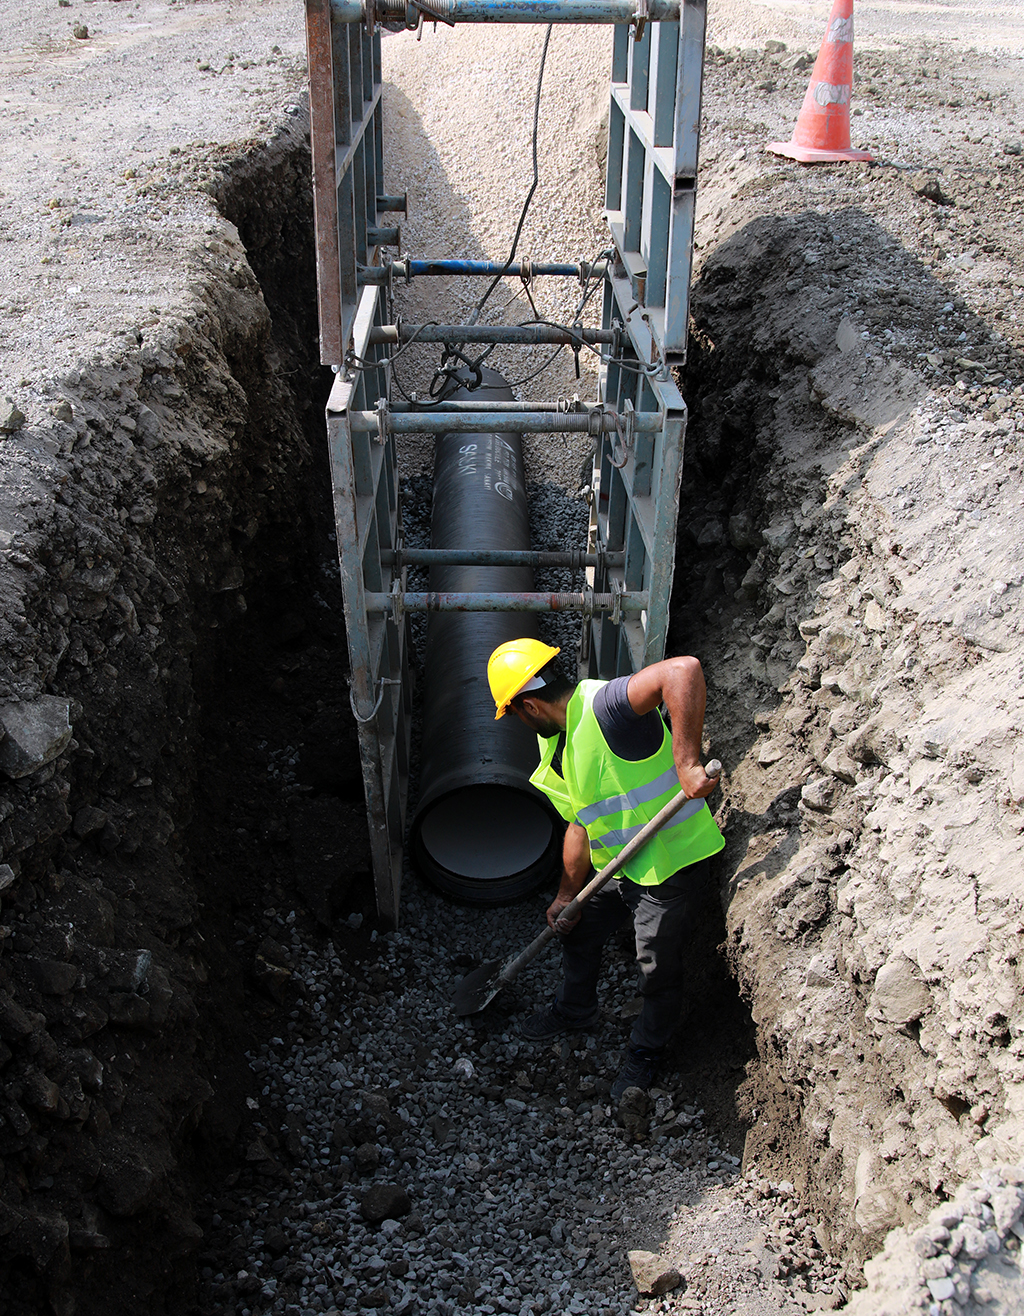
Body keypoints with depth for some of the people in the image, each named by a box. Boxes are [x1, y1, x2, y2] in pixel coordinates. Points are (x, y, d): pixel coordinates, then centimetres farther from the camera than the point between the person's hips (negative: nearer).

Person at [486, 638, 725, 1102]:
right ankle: (574, 1012, 52)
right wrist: (566, 897, 16)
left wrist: (686, 763, -45)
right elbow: (581, 825, 12)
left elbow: (684, 670, -43)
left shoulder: (603, 707, -27)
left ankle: (645, 1053, 37)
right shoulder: (556, 744, 4)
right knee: (578, 931, 24)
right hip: (617, 865, 9)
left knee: (658, 968, 9)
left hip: (670, 864, -9)